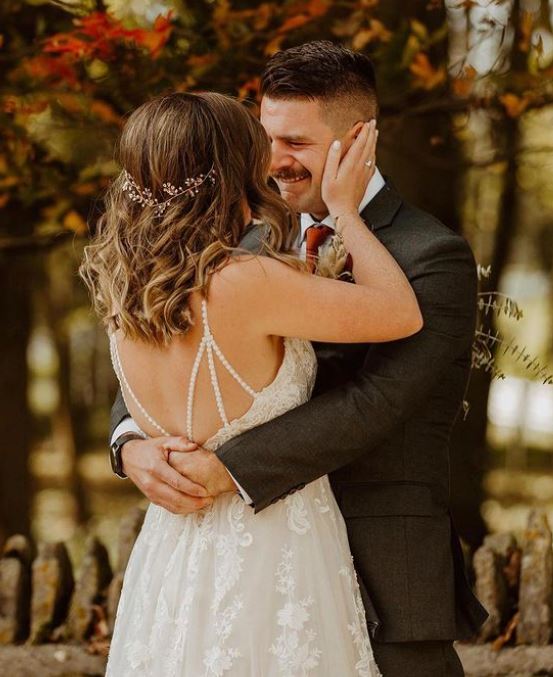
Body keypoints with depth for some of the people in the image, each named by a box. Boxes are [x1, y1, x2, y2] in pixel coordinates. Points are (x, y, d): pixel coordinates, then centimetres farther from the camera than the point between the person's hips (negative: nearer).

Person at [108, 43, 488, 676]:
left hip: (382, 587, -5)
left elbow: (372, 402, -21)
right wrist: (133, 443, -13)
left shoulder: (434, 258, -9)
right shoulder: (261, 246, 11)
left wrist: (226, 469, -25)